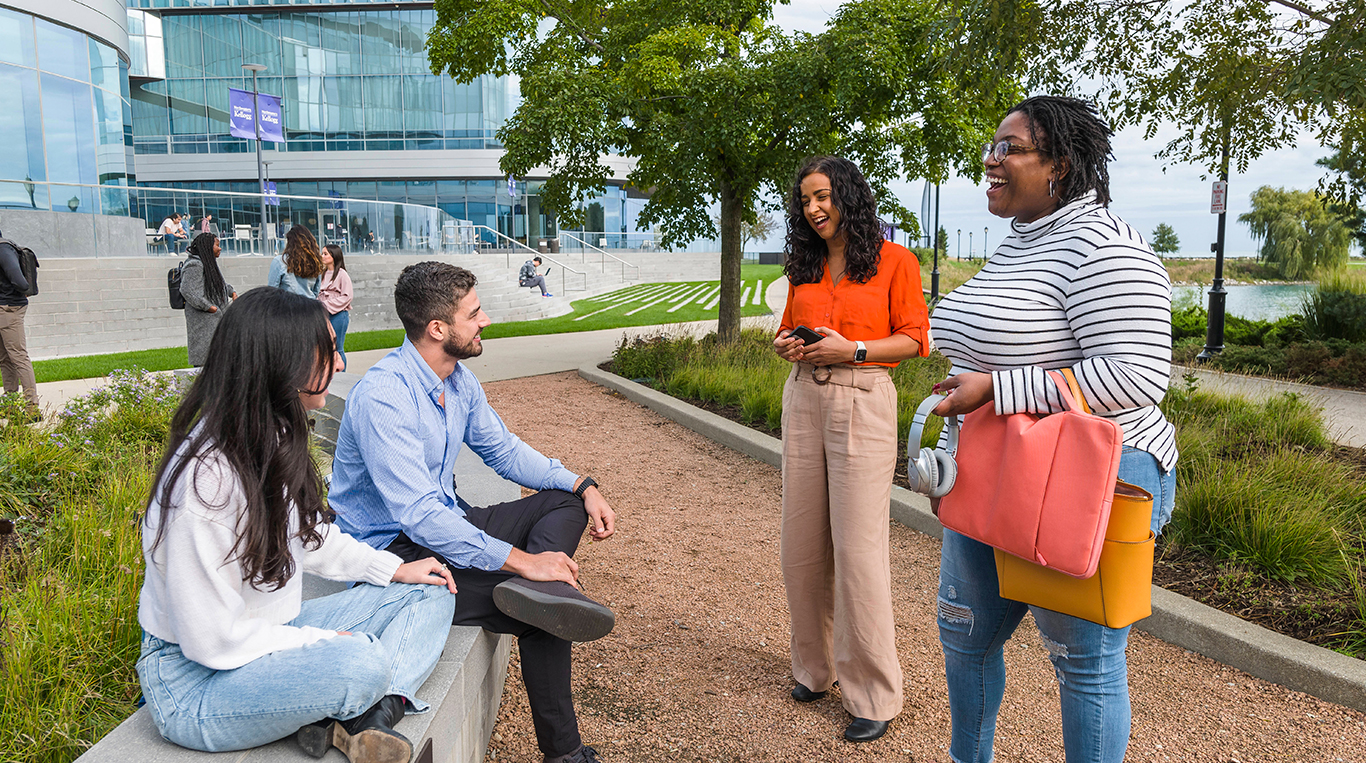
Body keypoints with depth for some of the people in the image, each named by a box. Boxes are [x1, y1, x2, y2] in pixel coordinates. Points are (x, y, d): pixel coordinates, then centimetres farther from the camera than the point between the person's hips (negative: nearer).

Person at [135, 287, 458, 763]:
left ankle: (355, 720, -18)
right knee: (362, 663, -36)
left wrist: (391, 568, 8)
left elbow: (305, 535, 16)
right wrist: (324, 641, -17)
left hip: (269, 634, 10)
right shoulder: (206, 479, -28)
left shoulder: (275, 439, 1)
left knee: (430, 594, 3)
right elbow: (213, 639, -26)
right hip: (192, 680, -10)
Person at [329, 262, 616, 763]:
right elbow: (418, 516, -32)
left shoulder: (459, 381, 3)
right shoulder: (382, 397, -26)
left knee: (566, 500, -2)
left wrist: (583, 486, -1)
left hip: (446, 521, 10)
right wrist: (519, 560, -33)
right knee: (544, 618, -22)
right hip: (396, 549, -9)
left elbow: (503, 450, 13)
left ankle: (541, 592, -26)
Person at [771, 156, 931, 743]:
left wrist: (853, 350, -16)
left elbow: (914, 339, -3)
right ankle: (815, 666, 26)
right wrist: (785, 344, 2)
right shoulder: (804, 267, 15)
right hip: (804, 400, 6)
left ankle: (874, 695, 8)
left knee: (858, 548, -6)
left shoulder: (894, 261, -1)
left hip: (863, 403, -6)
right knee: (802, 542, 8)